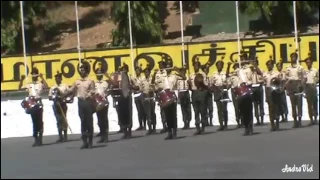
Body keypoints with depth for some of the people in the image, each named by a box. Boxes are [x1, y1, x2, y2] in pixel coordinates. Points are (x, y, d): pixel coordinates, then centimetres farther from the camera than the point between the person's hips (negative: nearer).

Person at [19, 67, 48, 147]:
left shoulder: (40, 83, 2)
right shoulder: (29, 85, 14)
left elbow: (46, 86, -17)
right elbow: (20, 88, 10)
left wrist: (42, 78, -19)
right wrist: (22, 80, -2)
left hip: (39, 104, -4)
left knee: (39, 122, -6)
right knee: (34, 122, 6)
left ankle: (40, 139, -2)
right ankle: (36, 140, 10)